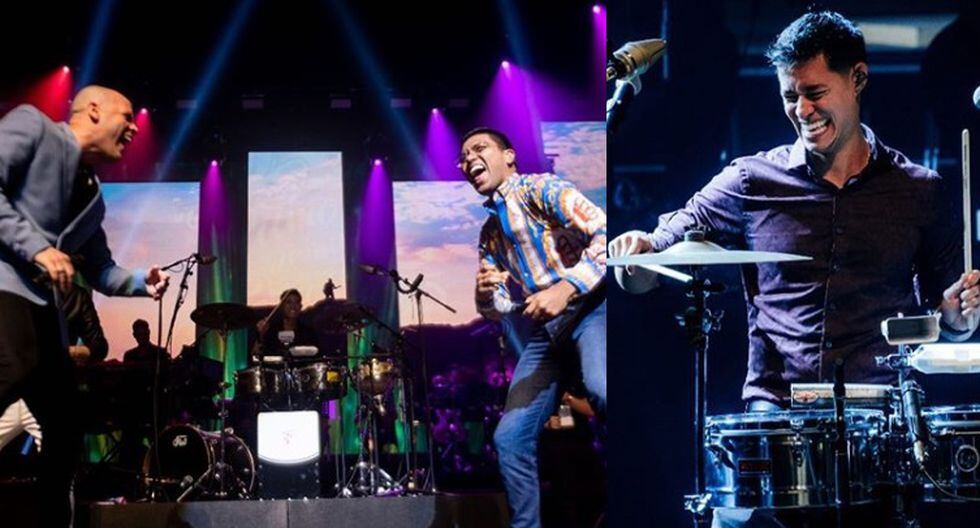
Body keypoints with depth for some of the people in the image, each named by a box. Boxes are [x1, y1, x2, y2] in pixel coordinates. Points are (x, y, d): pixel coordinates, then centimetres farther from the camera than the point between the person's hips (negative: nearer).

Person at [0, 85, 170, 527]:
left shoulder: (93, 197, 27)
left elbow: (99, 269, 31)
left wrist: (140, 283, 11)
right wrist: (36, 248, -16)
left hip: (39, 299, 10)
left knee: (64, 424, 7)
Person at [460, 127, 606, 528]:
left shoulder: (540, 188, -1)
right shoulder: (490, 232, 23)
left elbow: (605, 234, -14)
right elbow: (493, 310, 23)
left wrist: (565, 288, -24)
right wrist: (485, 293, -1)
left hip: (590, 305, -8)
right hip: (545, 327, 9)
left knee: (601, 386, -38)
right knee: (509, 437, 2)